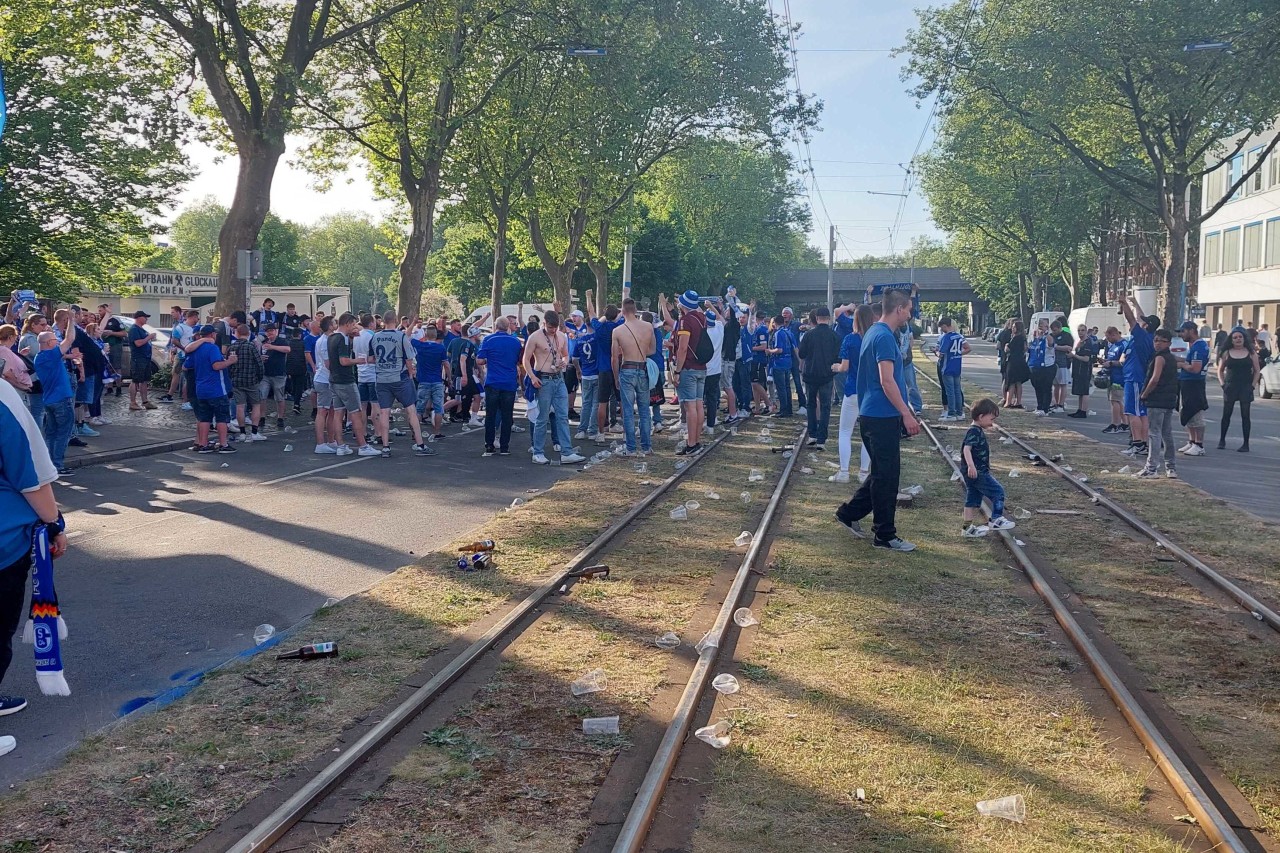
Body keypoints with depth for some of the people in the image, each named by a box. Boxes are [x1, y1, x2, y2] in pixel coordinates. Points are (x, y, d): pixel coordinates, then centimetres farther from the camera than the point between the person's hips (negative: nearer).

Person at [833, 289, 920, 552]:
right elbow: (887, 381, -22)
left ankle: (849, 513, 25)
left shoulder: (874, 333, 15)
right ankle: (885, 535, 7)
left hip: (873, 415, 10)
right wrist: (907, 414, -18)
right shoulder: (884, 337, -17)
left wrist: (905, 411, 25)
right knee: (887, 476, -1)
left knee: (883, 474, 18)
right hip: (883, 418, -10)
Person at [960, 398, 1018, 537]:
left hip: (974, 473, 10)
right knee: (998, 491, -4)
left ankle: (967, 527, 17)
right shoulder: (974, 431, -17)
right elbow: (966, 448, -30)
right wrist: (971, 466, -40)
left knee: (973, 500, 13)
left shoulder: (978, 431, 16)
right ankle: (996, 520, 2)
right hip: (976, 472, -10)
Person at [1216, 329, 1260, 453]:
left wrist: (1253, 385, -4)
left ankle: (1246, 444, 2)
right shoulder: (1226, 353, 5)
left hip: (1246, 387, -1)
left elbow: (1257, 371, 5)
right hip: (1230, 387, 1)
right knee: (1226, 414, 5)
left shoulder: (1251, 353, 3)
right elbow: (1220, 370, 11)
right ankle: (1222, 440, 16)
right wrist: (1222, 384, -1)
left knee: (1245, 415, 0)